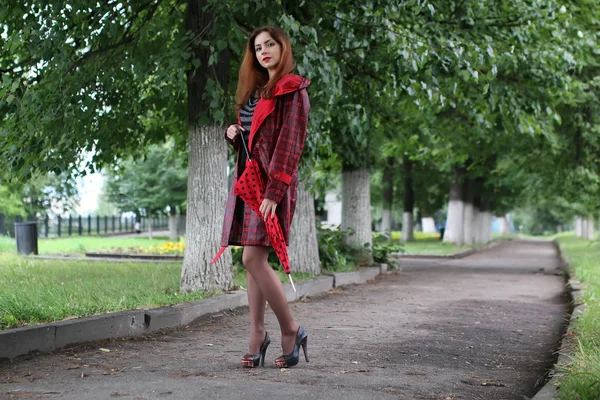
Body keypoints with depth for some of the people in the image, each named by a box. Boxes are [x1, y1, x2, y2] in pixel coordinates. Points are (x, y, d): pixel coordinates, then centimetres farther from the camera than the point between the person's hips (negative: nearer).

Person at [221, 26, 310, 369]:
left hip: (273, 181, -8)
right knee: (254, 261, 5)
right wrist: (233, 134, 6)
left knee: (253, 258, -15)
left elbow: (290, 143, -13)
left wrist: (274, 191, -21)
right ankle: (257, 335, 9)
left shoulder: (293, 90, -4)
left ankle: (291, 331, -3)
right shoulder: (255, 89, 21)